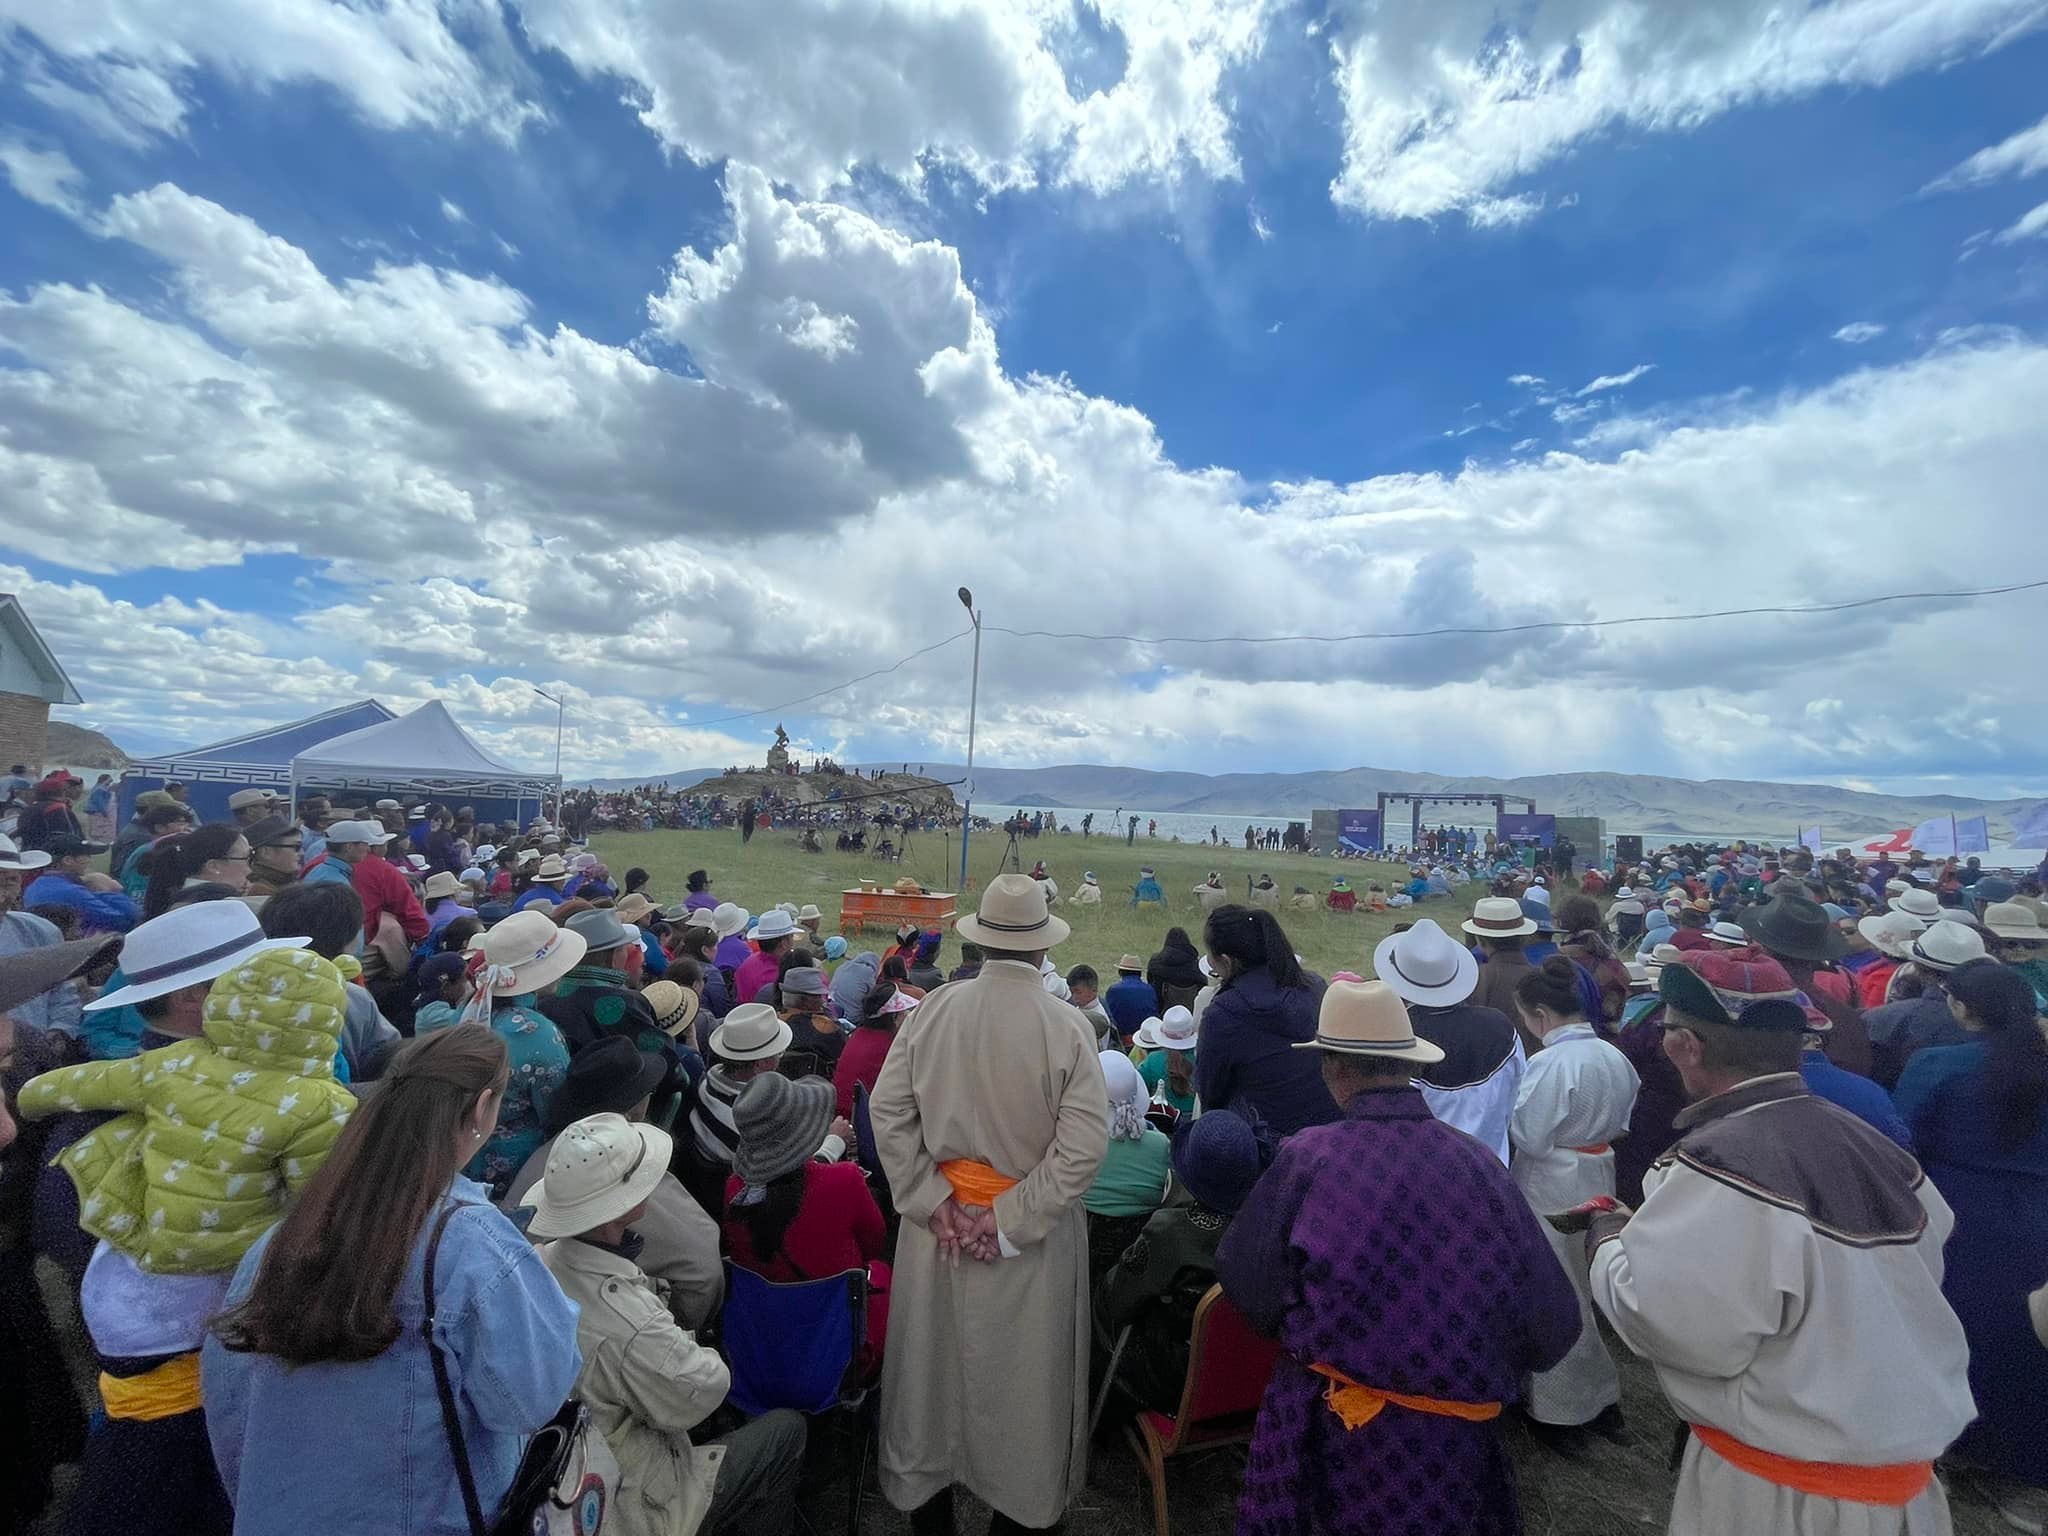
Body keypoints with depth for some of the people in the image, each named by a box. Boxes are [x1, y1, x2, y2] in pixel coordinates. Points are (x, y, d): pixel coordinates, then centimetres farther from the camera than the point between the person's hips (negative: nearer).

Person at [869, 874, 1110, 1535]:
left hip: (936, 1216, 3)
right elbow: (1085, 1144, -22)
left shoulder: (934, 1008, -12)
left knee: (933, 1357, 23)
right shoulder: (1066, 1024, -19)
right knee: (1022, 1370, 20)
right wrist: (1011, 1219, -15)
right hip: (1033, 1233, -2)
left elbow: (888, 1110, -9)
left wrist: (931, 1201, -6)